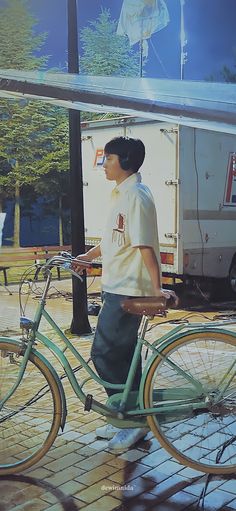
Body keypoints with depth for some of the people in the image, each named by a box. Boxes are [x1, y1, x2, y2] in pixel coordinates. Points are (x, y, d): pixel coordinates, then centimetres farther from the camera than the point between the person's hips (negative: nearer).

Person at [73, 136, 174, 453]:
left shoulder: (136, 196, -16)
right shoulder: (122, 194, 14)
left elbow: (145, 246, -22)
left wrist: (157, 289, -25)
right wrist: (86, 257, 24)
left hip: (128, 291, -10)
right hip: (117, 287, 10)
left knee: (104, 354, -6)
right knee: (122, 354, 14)